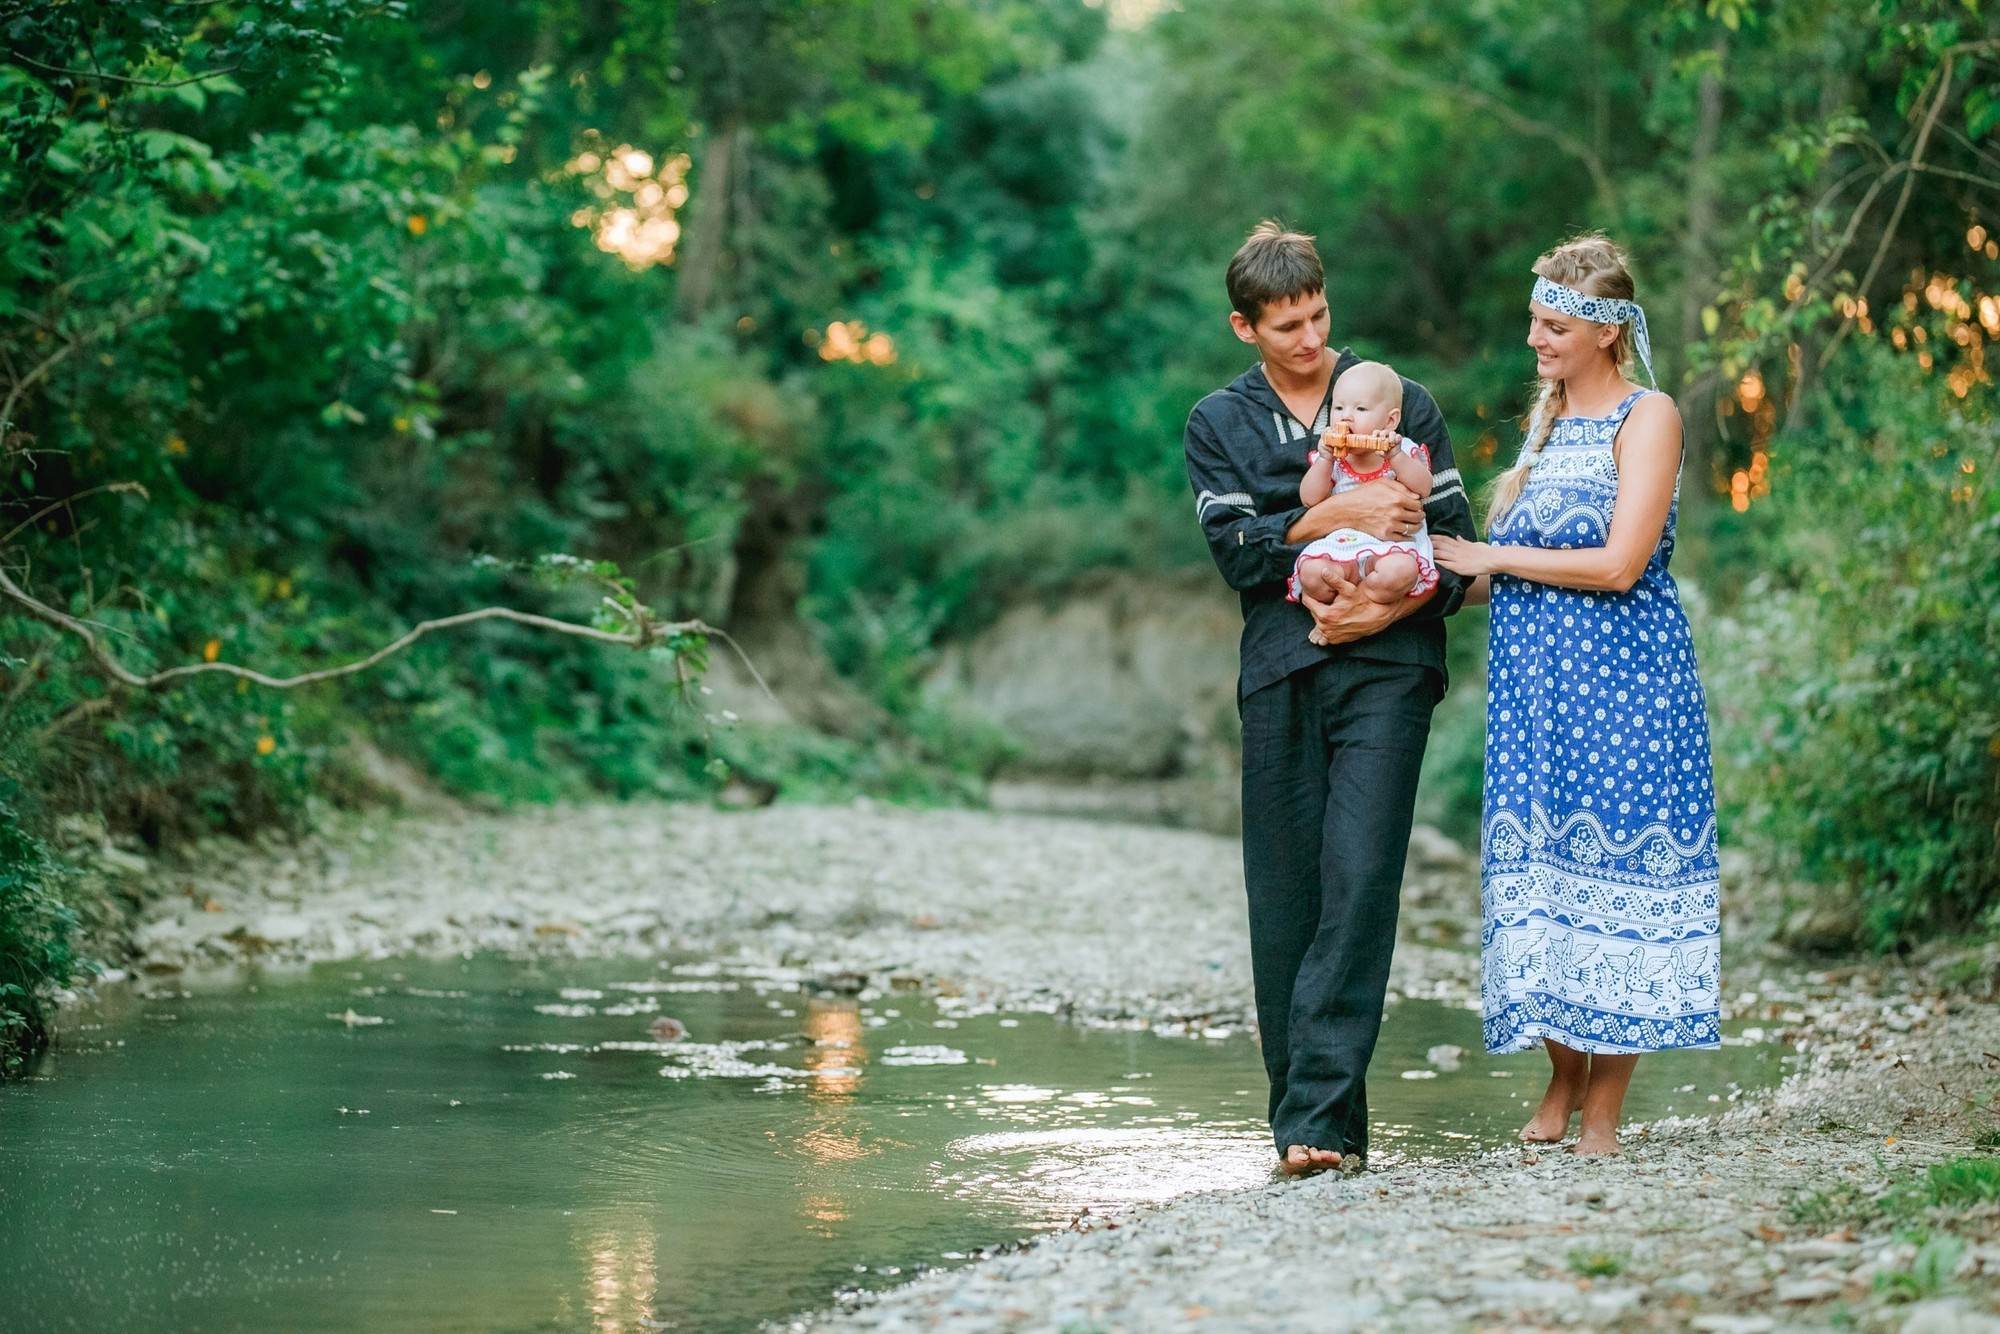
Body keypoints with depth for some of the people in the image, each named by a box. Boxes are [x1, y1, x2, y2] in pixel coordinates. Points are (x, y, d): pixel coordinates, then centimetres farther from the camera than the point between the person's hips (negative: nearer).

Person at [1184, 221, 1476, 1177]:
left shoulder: (1400, 402, 10)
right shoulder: (1217, 424, 12)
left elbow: (1456, 539, 7)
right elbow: (1238, 552, -1)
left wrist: (1395, 606, -10)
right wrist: (1336, 518, -14)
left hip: (1386, 667, -2)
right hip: (1280, 674, 2)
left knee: (1359, 879, -14)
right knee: (1283, 898, 1)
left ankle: (1316, 1114, -18)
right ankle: (1306, 1116, 10)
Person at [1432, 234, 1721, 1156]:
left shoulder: (1646, 416, -6)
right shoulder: (1548, 419, 16)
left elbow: (1618, 565, -16)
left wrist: (1494, 558, -9)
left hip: (1619, 679, -7)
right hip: (1533, 673, 7)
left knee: (1614, 857, -4)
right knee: (1539, 868, 3)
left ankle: (1603, 1112, 1)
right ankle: (1563, 1080, 16)